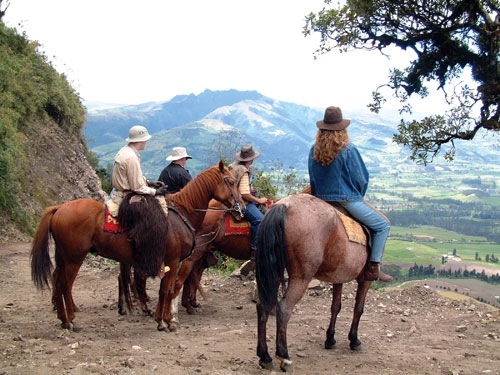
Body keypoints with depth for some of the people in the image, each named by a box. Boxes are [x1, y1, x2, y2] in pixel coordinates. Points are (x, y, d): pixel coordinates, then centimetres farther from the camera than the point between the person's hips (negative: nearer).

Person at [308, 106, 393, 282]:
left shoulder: (314, 150, 0)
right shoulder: (348, 149, -15)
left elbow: (313, 179, 9)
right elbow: (361, 179, -8)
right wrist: (359, 196, 11)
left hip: (322, 201, 7)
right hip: (347, 200, -7)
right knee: (382, 225, 6)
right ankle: (373, 268, -1)